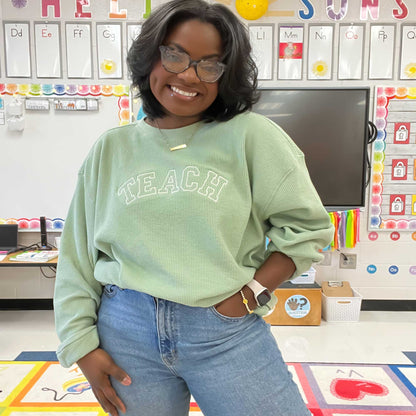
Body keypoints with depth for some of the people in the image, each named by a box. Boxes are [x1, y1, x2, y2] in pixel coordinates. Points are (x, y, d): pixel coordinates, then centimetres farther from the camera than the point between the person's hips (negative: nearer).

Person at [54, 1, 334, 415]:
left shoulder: (250, 135, -6)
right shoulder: (110, 149, 3)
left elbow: (307, 225, -2)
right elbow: (76, 257, 7)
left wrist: (251, 295, -8)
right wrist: (82, 344, 4)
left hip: (226, 332, -1)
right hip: (126, 332, 3)